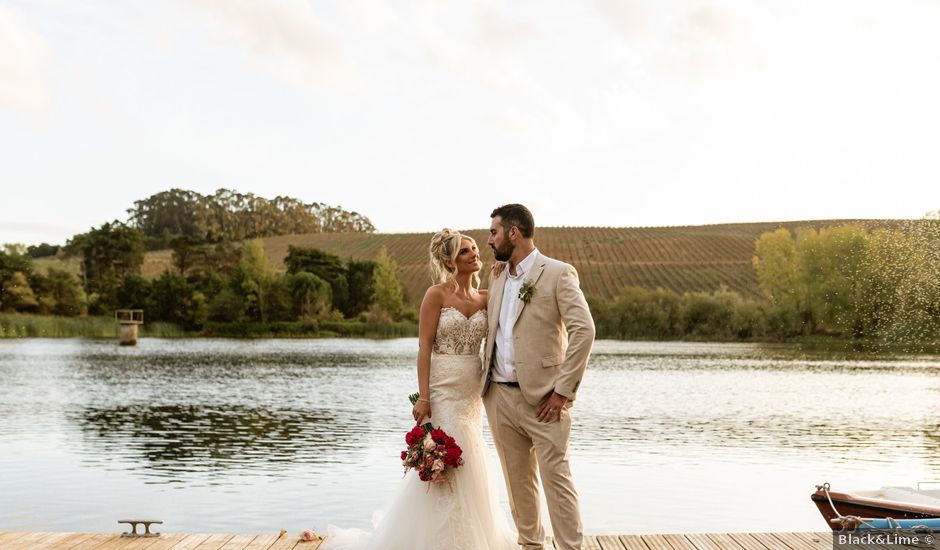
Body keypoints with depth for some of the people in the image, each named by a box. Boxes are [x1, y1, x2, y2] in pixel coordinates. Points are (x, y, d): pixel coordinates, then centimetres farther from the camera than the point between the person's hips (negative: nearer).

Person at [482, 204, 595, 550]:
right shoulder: (498, 282, 15)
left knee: (556, 477, -6)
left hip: (542, 398, -6)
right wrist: (485, 385, 10)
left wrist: (564, 391, -16)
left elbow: (584, 331, -14)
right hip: (499, 397, 6)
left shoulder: (558, 274, -6)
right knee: (518, 480, 12)